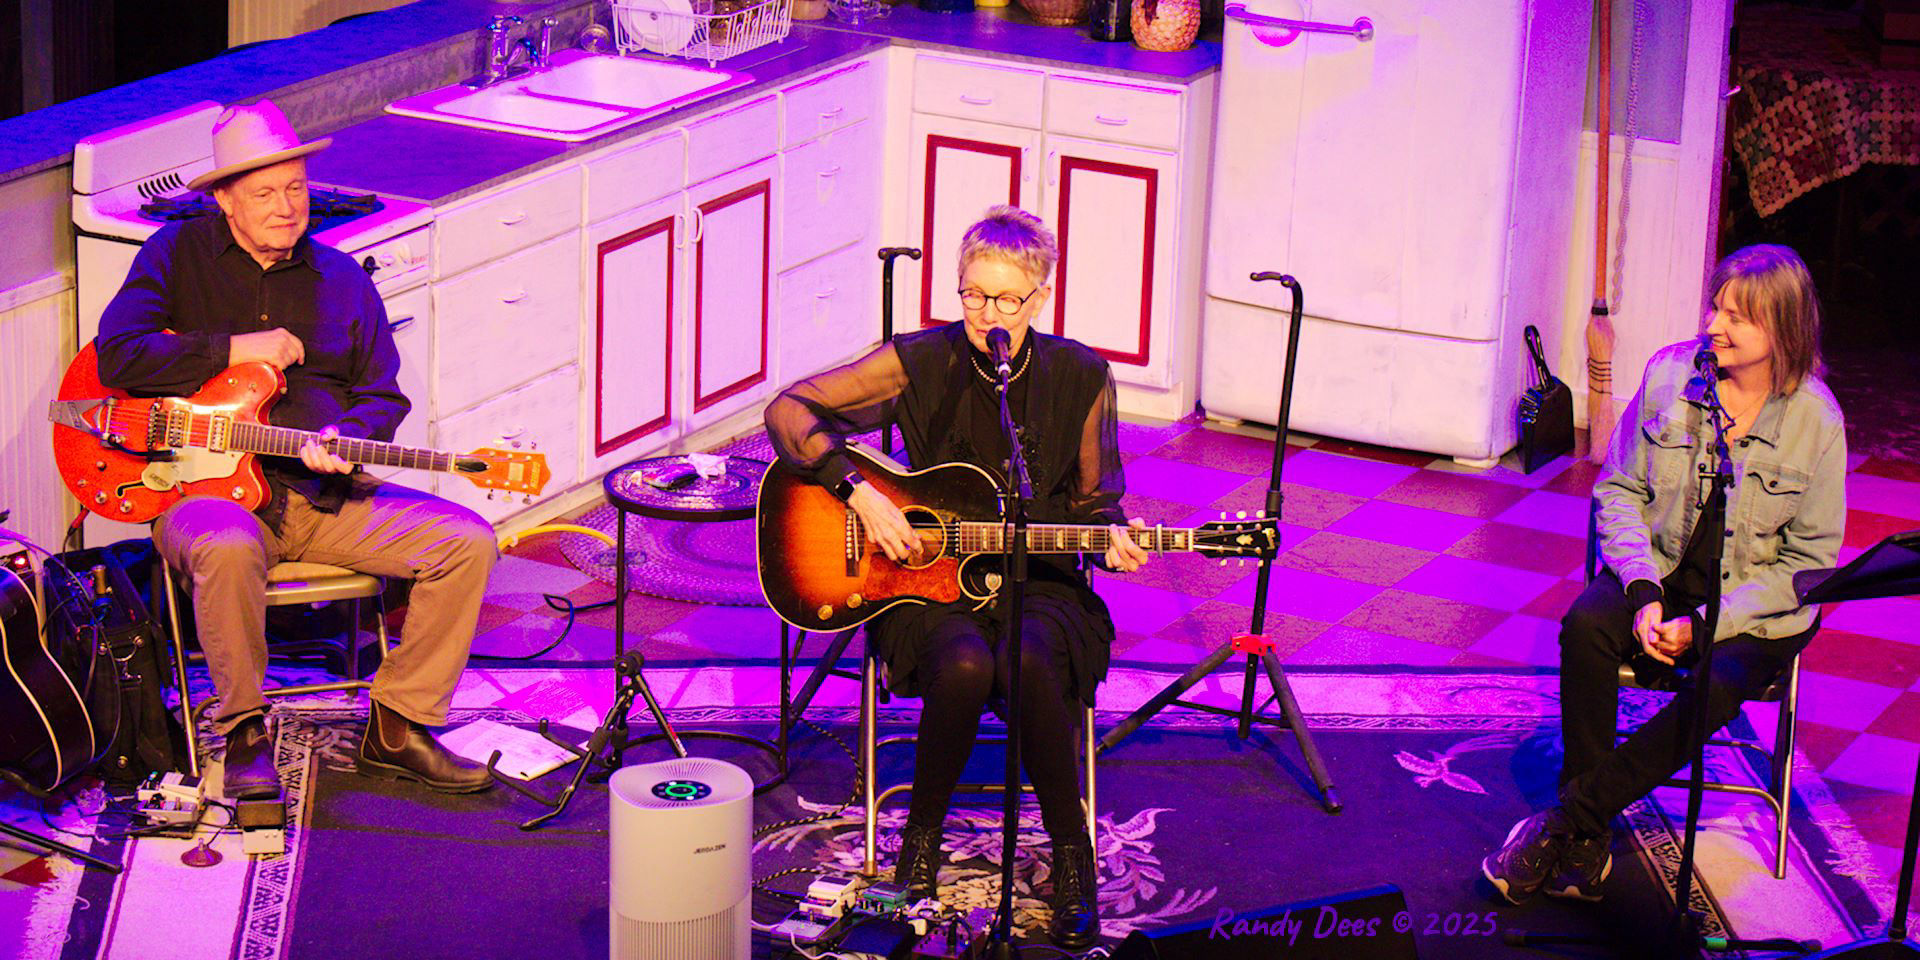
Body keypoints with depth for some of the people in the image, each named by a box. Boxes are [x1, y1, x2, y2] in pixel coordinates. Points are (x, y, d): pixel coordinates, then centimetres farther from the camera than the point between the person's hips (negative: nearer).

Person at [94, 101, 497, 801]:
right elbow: (117, 354, -9)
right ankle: (244, 734, -18)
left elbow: (382, 394, 13)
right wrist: (236, 349, -12)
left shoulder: (342, 278, 15)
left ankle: (397, 729, -3)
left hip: (324, 492, 4)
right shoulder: (179, 254, 4)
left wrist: (344, 437, -10)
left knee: (467, 541, -14)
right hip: (203, 486, -4)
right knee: (227, 549, -40)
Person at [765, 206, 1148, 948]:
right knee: (964, 666, -35)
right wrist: (860, 495, -15)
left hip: (1038, 582, 1)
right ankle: (922, 833, -6)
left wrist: (1110, 540, -13)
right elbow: (788, 411, -4)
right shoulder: (920, 364, -5)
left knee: (1030, 663, -35)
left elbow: (1090, 500, 10)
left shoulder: (1080, 378, 0)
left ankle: (1071, 852, -13)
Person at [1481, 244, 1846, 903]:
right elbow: (1618, 489, 2)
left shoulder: (1816, 421, -11)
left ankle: (1566, 820, -20)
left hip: (1755, 606, -2)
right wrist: (1643, 592, -15)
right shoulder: (1670, 374, -4)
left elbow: (1810, 559, -8)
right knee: (1585, 626, -29)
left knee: (1716, 686, -33)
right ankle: (1587, 846, -21)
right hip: (1661, 570, 2)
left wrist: (1704, 623, -18)